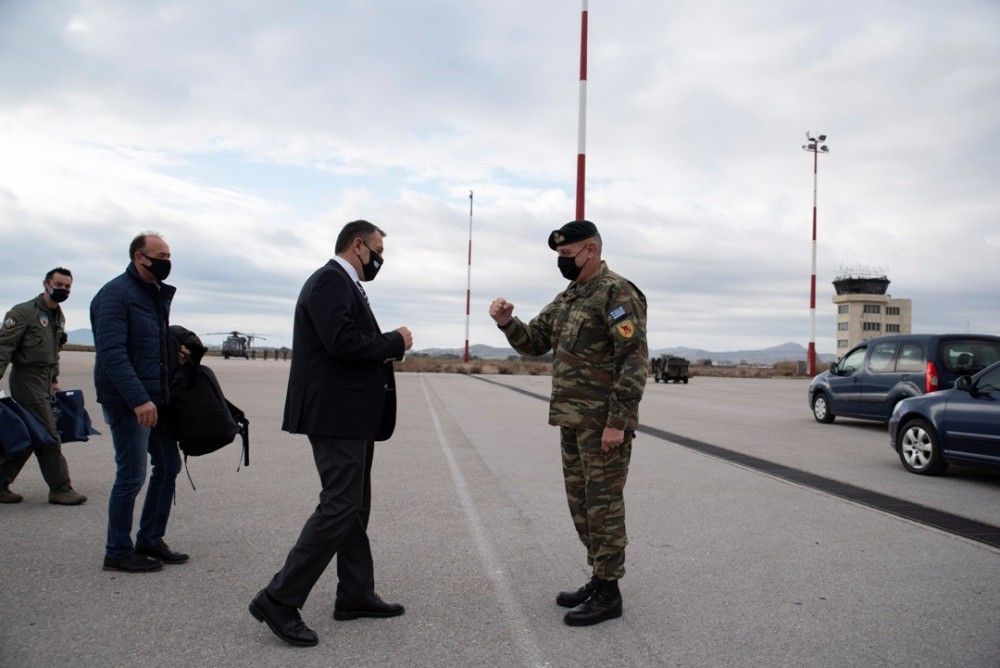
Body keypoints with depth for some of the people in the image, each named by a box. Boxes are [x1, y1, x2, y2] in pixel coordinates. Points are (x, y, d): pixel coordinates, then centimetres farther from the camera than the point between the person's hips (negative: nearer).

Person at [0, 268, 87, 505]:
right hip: (27, 380, -8)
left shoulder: (59, 317, 15)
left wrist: (54, 379, 21)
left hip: (45, 381, 8)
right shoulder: (24, 312, -11)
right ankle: (60, 489, 1)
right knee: (49, 437, -6)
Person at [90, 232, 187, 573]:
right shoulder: (115, 295, -13)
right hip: (128, 403, -9)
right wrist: (138, 399, -28)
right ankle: (118, 552, 12)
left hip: (156, 399, 9)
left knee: (168, 465, 12)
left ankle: (150, 541, 24)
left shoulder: (158, 295, 14)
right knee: (132, 475, -3)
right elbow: (112, 353, -22)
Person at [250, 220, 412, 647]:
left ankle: (356, 595, 24)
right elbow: (343, 342, -24)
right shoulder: (330, 279, -12)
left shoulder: (344, 285, 19)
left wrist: (388, 347, 4)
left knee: (353, 506, 14)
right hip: (336, 414, -11)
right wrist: (396, 342, -11)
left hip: (350, 416, 11)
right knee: (340, 506, -9)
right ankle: (279, 600, -2)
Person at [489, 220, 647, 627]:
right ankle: (599, 579, 27)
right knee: (582, 503, 14)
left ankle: (608, 593, 10)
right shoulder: (566, 298, 15)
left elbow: (633, 361, -18)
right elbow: (533, 343, 18)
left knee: (603, 503, -1)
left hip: (603, 423, -9)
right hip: (572, 421, 9)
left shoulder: (617, 293, -12)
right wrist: (506, 321, -1)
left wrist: (617, 421, -22)